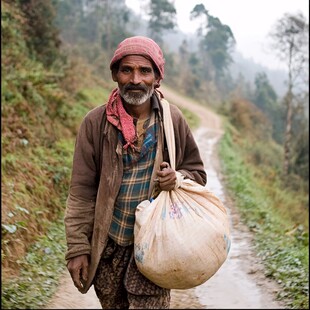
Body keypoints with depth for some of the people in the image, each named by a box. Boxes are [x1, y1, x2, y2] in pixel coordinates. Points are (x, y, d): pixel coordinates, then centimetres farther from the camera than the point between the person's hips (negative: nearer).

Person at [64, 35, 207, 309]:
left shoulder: (173, 120, -3)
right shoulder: (96, 122, -6)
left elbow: (197, 173, 9)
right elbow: (81, 191, -3)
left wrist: (178, 178, -15)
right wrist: (77, 248, -6)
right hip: (107, 246, 1)